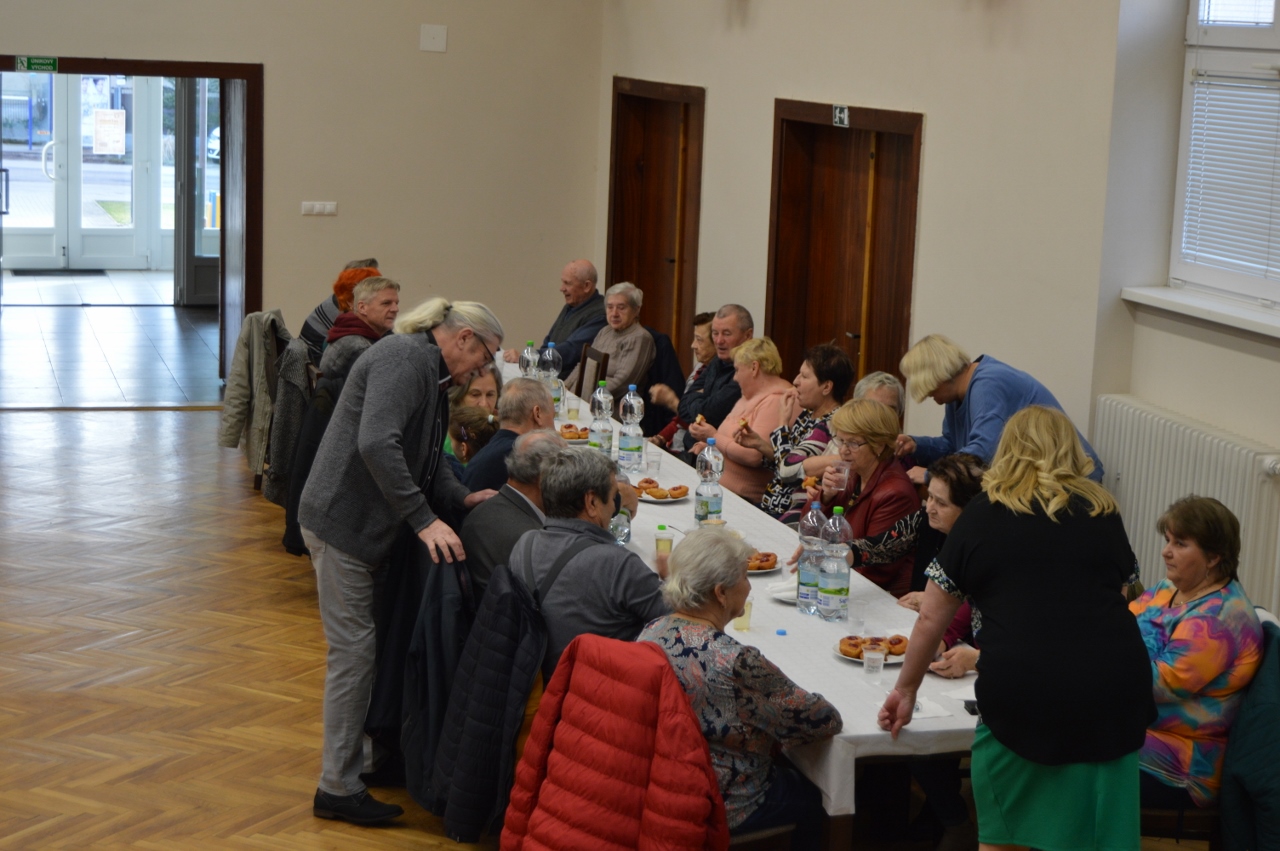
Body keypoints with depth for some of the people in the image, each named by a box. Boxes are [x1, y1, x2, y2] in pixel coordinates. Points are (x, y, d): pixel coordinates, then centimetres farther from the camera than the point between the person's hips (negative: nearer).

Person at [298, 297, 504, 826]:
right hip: (342, 521, -10)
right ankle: (338, 787, 5)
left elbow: (426, 459, 19)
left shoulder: (429, 371, 15)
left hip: (368, 524, 10)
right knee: (353, 649, -4)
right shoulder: (405, 358, -18)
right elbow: (376, 445, -31)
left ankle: (370, 750, 30)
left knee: (360, 647, 18)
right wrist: (424, 520, -30)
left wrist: (461, 499, 1)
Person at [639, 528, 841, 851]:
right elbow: (826, 721, -20)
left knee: (789, 769, 28)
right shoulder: (734, 663, -30)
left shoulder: (651, 634, -8)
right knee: (815, 796, 20)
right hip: (720, 806, -7)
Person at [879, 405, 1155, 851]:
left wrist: (905, 690, 25)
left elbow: (931, 619, 11)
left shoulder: (982, 514, 9)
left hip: (1021, 694, -2)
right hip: (1113, 693, 2)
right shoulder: (1102, 512, 14)